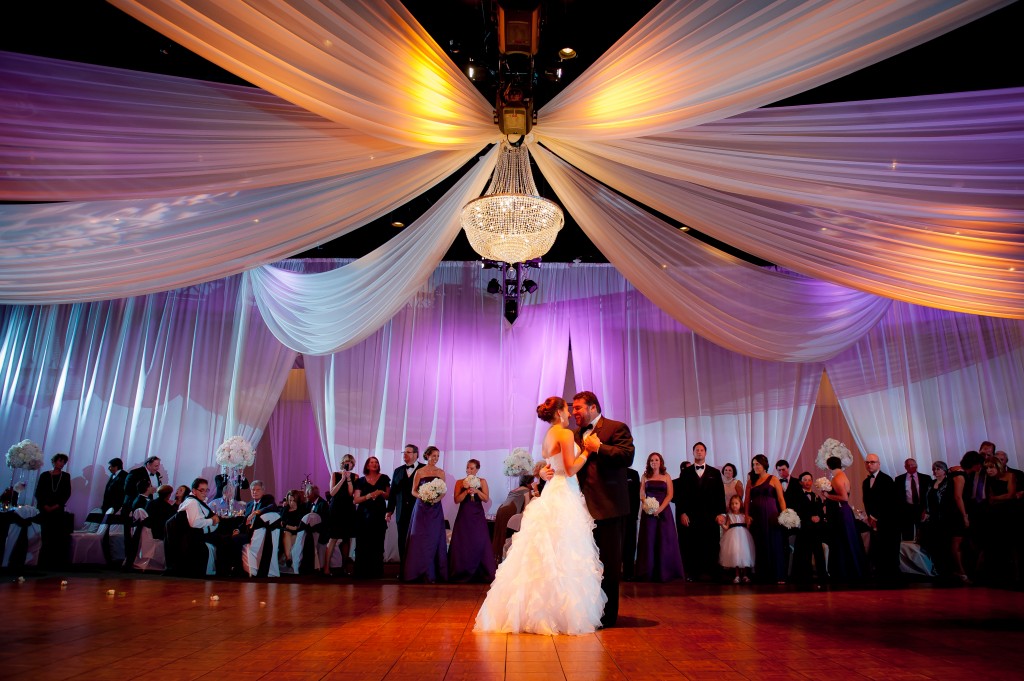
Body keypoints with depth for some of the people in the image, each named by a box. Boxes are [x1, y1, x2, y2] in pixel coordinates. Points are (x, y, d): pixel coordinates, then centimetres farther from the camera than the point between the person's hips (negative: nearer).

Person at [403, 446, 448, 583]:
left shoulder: (441, 472, 7)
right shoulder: (419, 472, 0)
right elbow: (413, 491, 2)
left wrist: (438, 497, -10)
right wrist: (422, 496, -16)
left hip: (436, 509, 2)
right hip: (422, 508, -2)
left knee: (435, 539, 2)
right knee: (421, 539, 0)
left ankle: (434, 573, 8)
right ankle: (420, 571, 9)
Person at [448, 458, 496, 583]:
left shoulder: (482, 481, 4)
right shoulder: (460, 482, 4)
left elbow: (486, 499, -1)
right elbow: (456, 500, -4)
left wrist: (476, 490, -14)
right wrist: (466, 491, -16)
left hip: (477, 516, 0)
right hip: (464, 516, 0)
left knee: (479, 543, -3)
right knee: (462, 544, 0)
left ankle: (483, 573, 5)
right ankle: (462, 574, 9)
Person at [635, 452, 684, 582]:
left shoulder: (666, 477, 7)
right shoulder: (645, 476, 10)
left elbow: (670, 495, -1)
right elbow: (641, 494, 4)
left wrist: (660, 509, -14)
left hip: (663, 511, 0)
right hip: (648, 511, 0)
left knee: (664, 540, -1)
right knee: (649, 540, -1)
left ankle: (664, 572, 7)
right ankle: (648, 572, 4)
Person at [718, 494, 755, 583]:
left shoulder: (744, 515, 6)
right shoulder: (729, 515, 8)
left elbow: (748, 526, 4)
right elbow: (726, 527, 5)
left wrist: (749, 521, -13)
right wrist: (722, 524, -12)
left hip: (743, 535, 0)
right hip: (733, 535, 0)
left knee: (744, 554, -4)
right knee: (735, 553, -3)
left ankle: (745, 575, 8)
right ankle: (737, 575, 7)